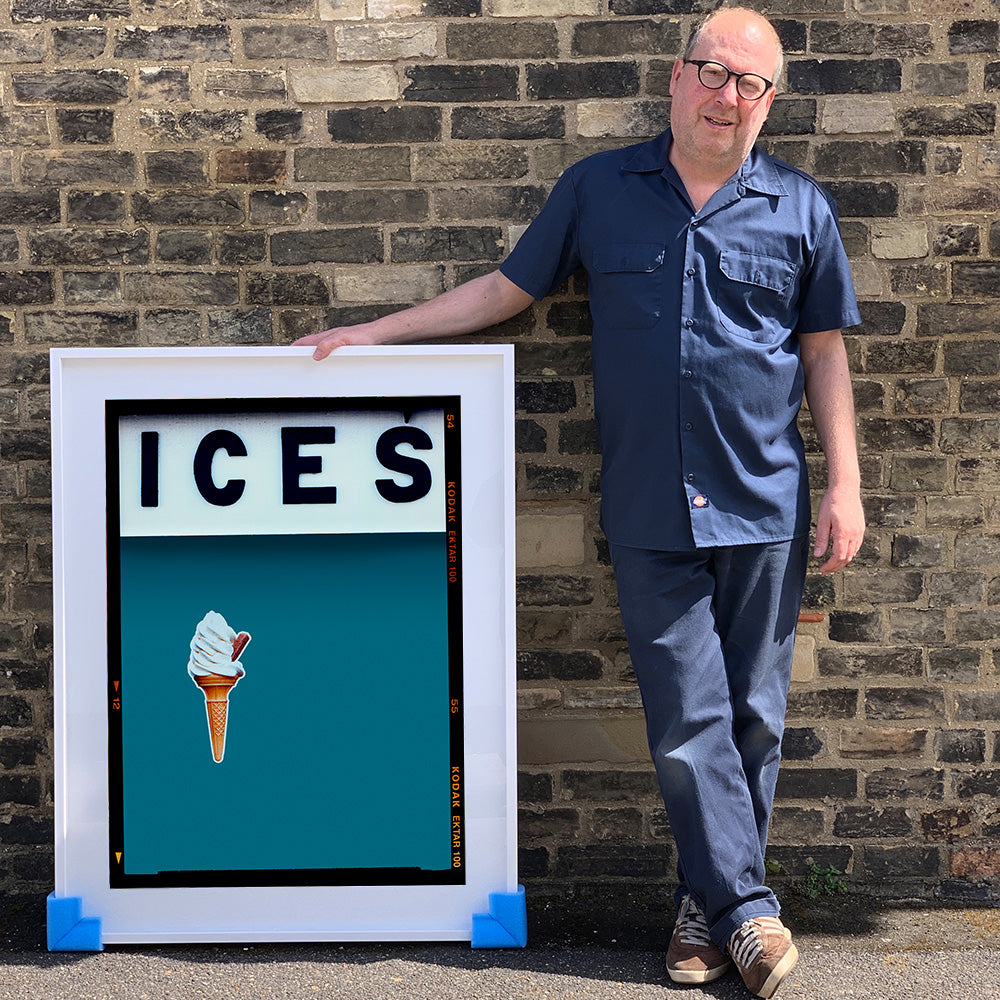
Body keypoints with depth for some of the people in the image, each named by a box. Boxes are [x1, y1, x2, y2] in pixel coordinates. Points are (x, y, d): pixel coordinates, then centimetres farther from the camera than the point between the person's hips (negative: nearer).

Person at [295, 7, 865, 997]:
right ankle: (747, 910, 11)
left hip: (764, 507, 1)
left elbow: (824, 354, 9)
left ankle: (708, 900, 21)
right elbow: (504, 289, 13)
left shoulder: (800, 208, 7)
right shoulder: (597, 189, 7)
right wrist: (370, 332, 10)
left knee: (752, 713, 6)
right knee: (688, 717, -1)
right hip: (649, 509, 0)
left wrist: (844, 487, 2)